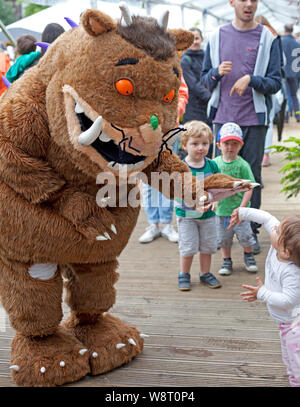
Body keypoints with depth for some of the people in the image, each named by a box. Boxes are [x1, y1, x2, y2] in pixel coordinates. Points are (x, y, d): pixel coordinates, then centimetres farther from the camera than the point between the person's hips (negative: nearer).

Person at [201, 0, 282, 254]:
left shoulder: (268, 39, 3)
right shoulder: (217, 37, 9)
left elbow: (276, 83, 1)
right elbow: (205, 79, 13)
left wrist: (251, 79, -17)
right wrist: (217, 72, -9)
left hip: (255, 120, -1)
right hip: (223, 118, 2)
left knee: (252, 177, 2)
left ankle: (251, 232, 13)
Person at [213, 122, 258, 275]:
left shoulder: (242, 165, -11)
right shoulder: (215, 163, -1)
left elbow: (248, 188, -11)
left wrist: (242, 208, -16)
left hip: (238, 210, -3)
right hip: (221, 210, 3)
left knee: (245, 235, 8)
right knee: (223, 238, 13)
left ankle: (249, 257, 33)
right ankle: (226, 261, 30)